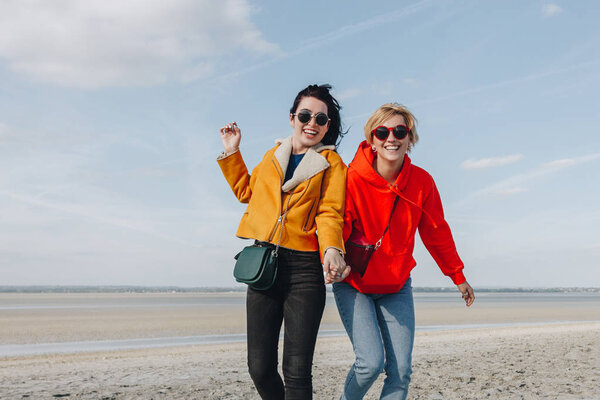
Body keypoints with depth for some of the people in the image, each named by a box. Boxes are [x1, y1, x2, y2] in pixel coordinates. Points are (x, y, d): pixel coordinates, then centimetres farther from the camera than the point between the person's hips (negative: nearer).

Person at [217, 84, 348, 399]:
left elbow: (329, 213, -7)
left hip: (304, 269, -4)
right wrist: (231, 153, 24)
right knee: (260, 369, 4)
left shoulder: (332, 164, 5)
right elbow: (246, 191, 31)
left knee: (296, 371, -9)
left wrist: (332, 250, -25)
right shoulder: (273, 156, 18)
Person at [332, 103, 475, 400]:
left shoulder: (422, 182, -7)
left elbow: (436, 232, 7)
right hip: (353, 284, -3)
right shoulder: (353, 178, -18)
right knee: (371, 362, -15)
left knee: (400, 370, 0)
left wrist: (457, 275, 16)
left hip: (397, 286, 4)